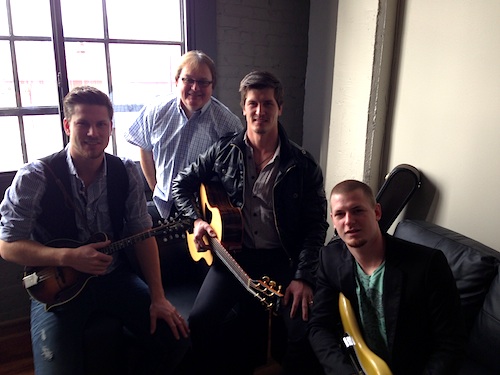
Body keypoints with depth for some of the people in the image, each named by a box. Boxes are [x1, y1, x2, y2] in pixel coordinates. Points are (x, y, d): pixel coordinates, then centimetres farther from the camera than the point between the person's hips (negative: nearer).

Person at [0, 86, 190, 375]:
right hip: (58, 287, -2)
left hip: (115, 277, 3)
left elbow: (142, 234, -4)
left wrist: (157, 297, -11)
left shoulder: (126, 172, -4)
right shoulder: (35, 177, -13)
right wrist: (69, 257, -24)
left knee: (176, 338, -8)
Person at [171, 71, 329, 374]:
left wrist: (303, 277, -13)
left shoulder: (303, 165, -2)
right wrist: (197, 220, -1)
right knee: (201, 322, -18)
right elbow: (182, 184, 15)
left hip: (283, 259, -1)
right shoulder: (224, 152, 5)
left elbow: (316, 225, -2)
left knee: (306, 329, -21)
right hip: (233, 253, 2)